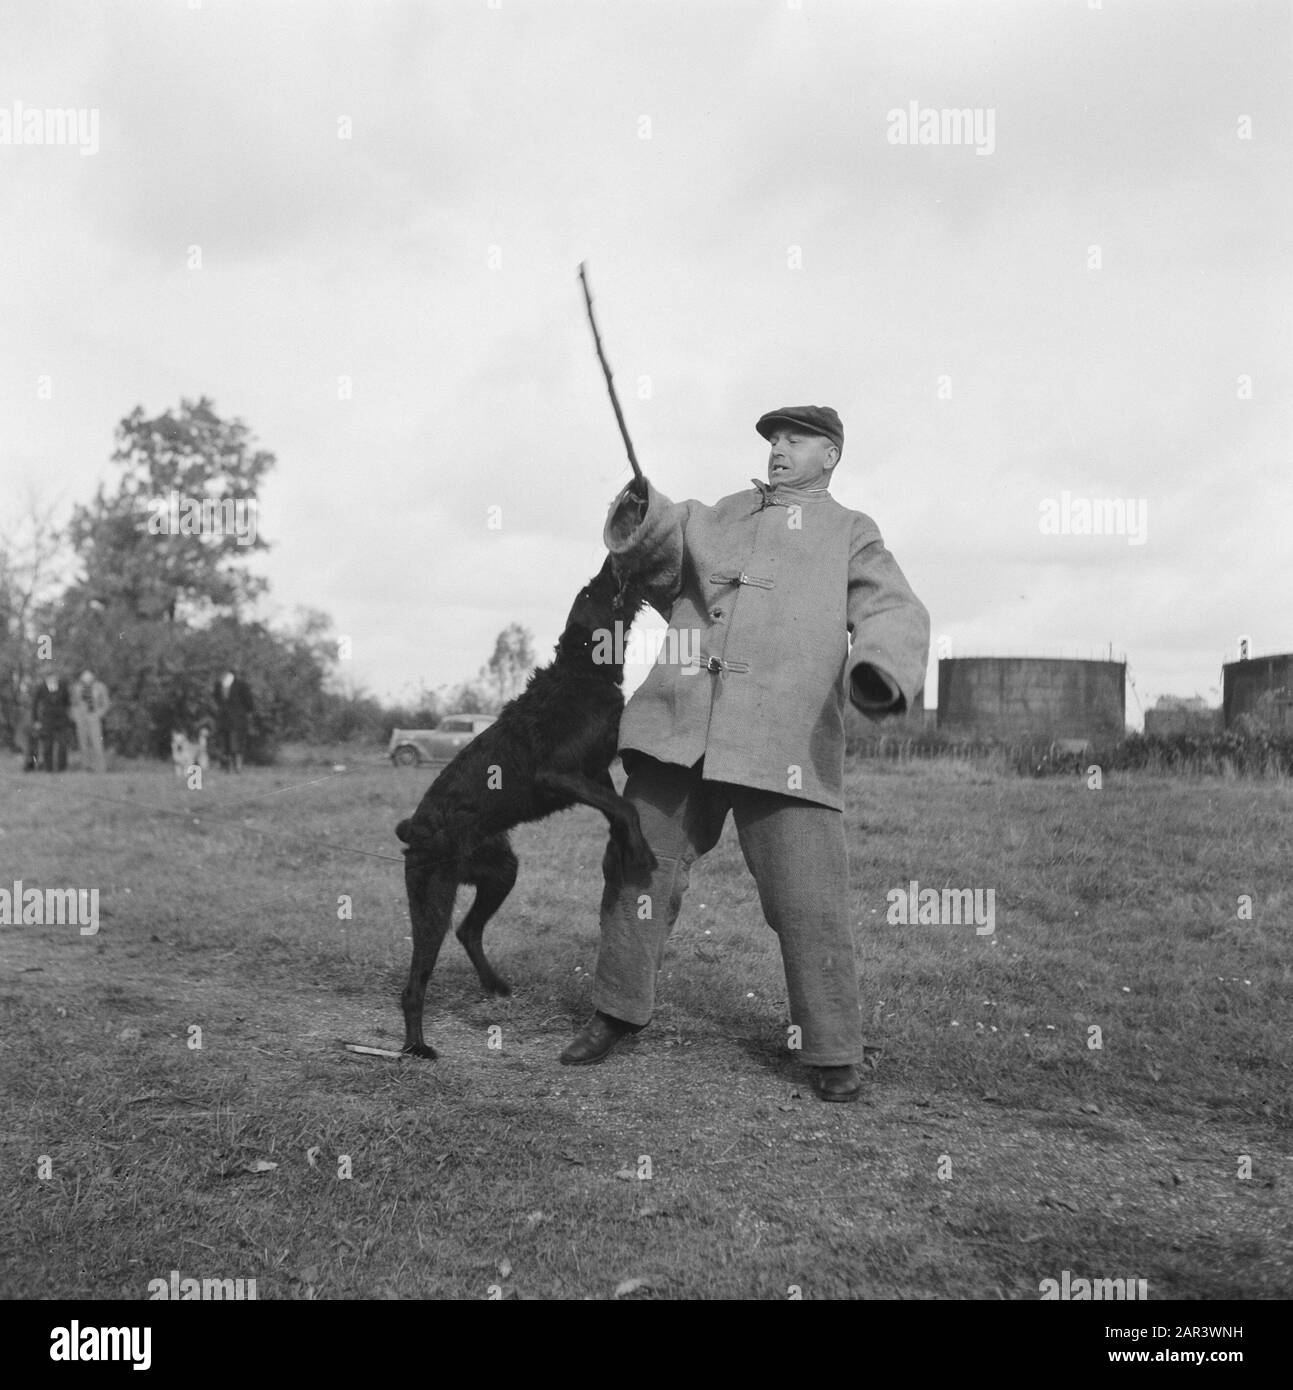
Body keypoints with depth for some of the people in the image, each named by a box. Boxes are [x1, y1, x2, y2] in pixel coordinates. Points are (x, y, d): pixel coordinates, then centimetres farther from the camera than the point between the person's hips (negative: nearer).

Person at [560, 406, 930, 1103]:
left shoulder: (851, 534, 14)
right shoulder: (718, 517, 24)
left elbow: (893, 611, 0)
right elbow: (662, 553, 10)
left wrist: (882, 668, -23)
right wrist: (642, 516, -13)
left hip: (785, 741, -3)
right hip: (680, 727, 3)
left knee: (808, 899, -6)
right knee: (638, 864, 6)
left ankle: (833, 1052, 8)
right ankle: (618, 1009, 24)